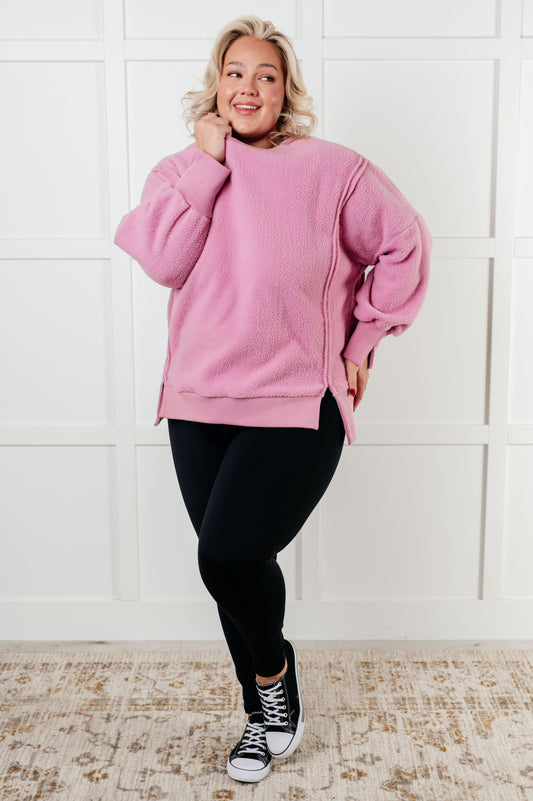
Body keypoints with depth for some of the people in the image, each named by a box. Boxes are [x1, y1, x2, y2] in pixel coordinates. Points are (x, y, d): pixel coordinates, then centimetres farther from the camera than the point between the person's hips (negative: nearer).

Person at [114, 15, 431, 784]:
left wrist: (364, 341, 2)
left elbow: (404, 246, 4)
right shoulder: (182, 170, 8)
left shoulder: (332, 168, -3)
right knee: (235, 566, 11)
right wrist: (207, 161, -8)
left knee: (229, 555, -17)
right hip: (199, 407, 4)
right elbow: (164, 261, -9)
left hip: (297, 407, -4)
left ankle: (274, 670, 19)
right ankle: (266, 715, 35)